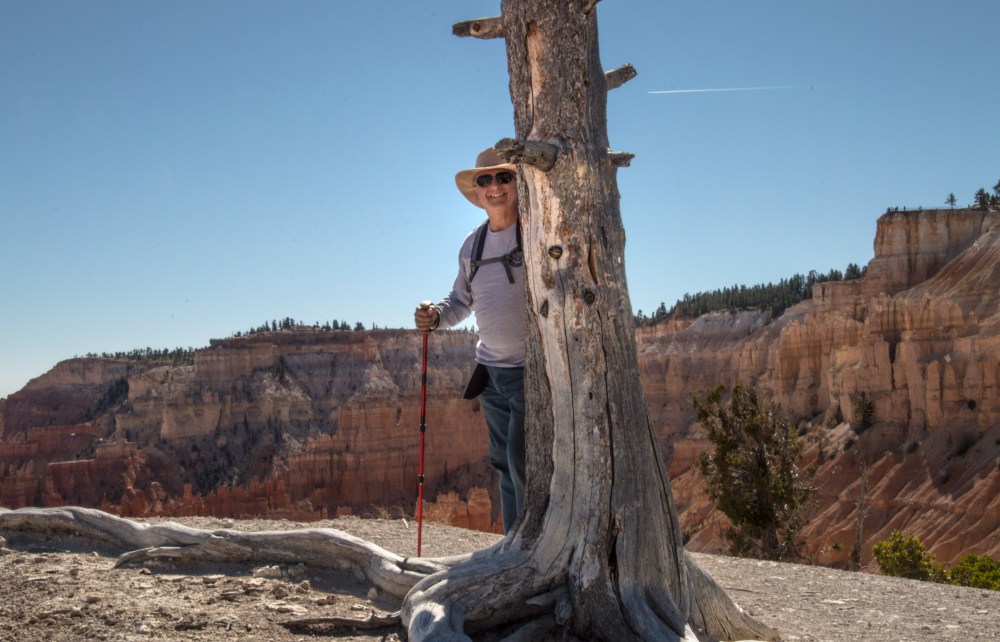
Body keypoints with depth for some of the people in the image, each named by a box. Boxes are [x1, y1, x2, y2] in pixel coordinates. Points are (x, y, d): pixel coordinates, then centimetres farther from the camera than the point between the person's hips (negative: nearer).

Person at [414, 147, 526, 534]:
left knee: (522, 460, -12)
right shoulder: (472, 245, 11)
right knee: (504, 464, 12)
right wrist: (435, 316, -1)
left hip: (533, 370, -6)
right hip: (491, 371, 7)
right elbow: (461, 299, 20)